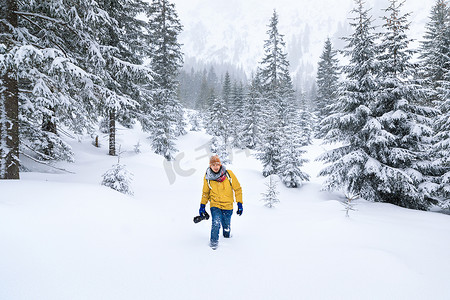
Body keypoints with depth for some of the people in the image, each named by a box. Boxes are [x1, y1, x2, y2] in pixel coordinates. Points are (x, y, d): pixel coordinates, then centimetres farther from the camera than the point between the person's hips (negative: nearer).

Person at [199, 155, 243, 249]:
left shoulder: (229, 174, -10)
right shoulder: (207, 177, -5)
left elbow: (237, 189, -1)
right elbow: (205, 192, 11)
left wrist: (240, 204, -4)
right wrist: (202, 205, 7)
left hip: (228, 206, 1)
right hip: (215, 205, 0)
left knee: (226, 227, 12)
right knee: (216, 223, -24)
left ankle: (227, 237, 43)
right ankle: (214, 241, -2)